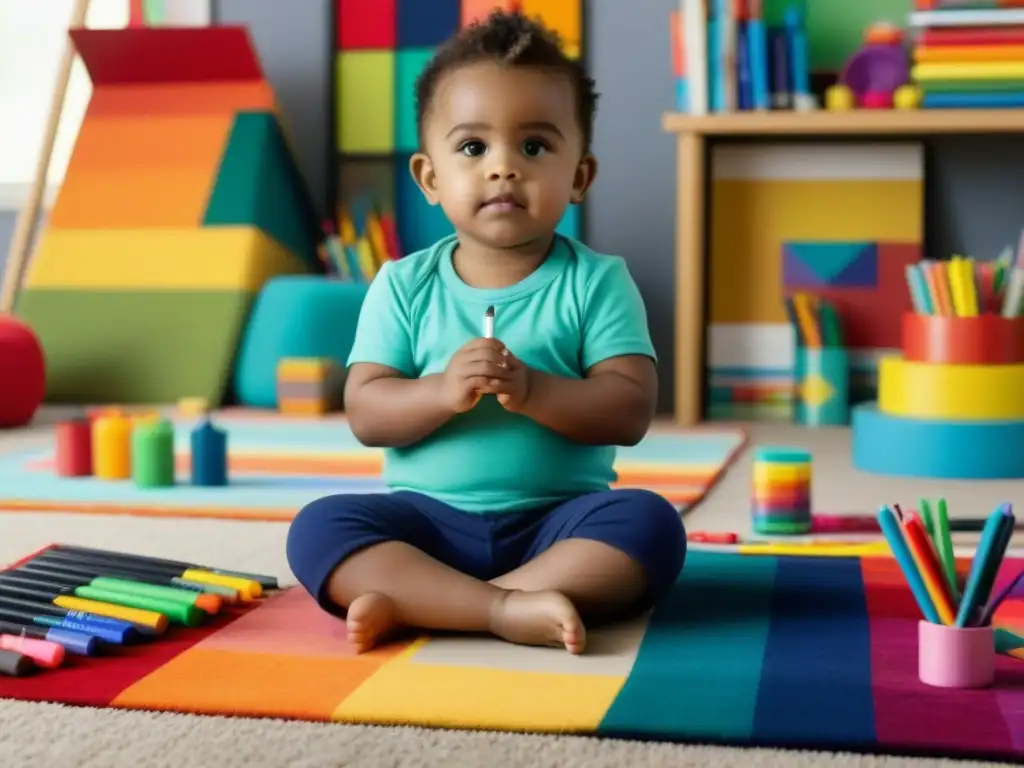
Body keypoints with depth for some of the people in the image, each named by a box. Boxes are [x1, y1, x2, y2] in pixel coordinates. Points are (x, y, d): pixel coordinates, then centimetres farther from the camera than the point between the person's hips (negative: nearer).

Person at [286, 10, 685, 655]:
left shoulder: (598, 282, 0)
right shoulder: (403, 286, 3)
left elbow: (631, 412, -9)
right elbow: (365, 414, -3)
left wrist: (531, 391, -25)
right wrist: (441, 392, -23)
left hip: (557, 521, -1)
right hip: (430, 519, 1)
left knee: (649, 524, -28)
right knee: (319, 528, -23)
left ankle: (417, 603, -31)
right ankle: (508, 608, -35)